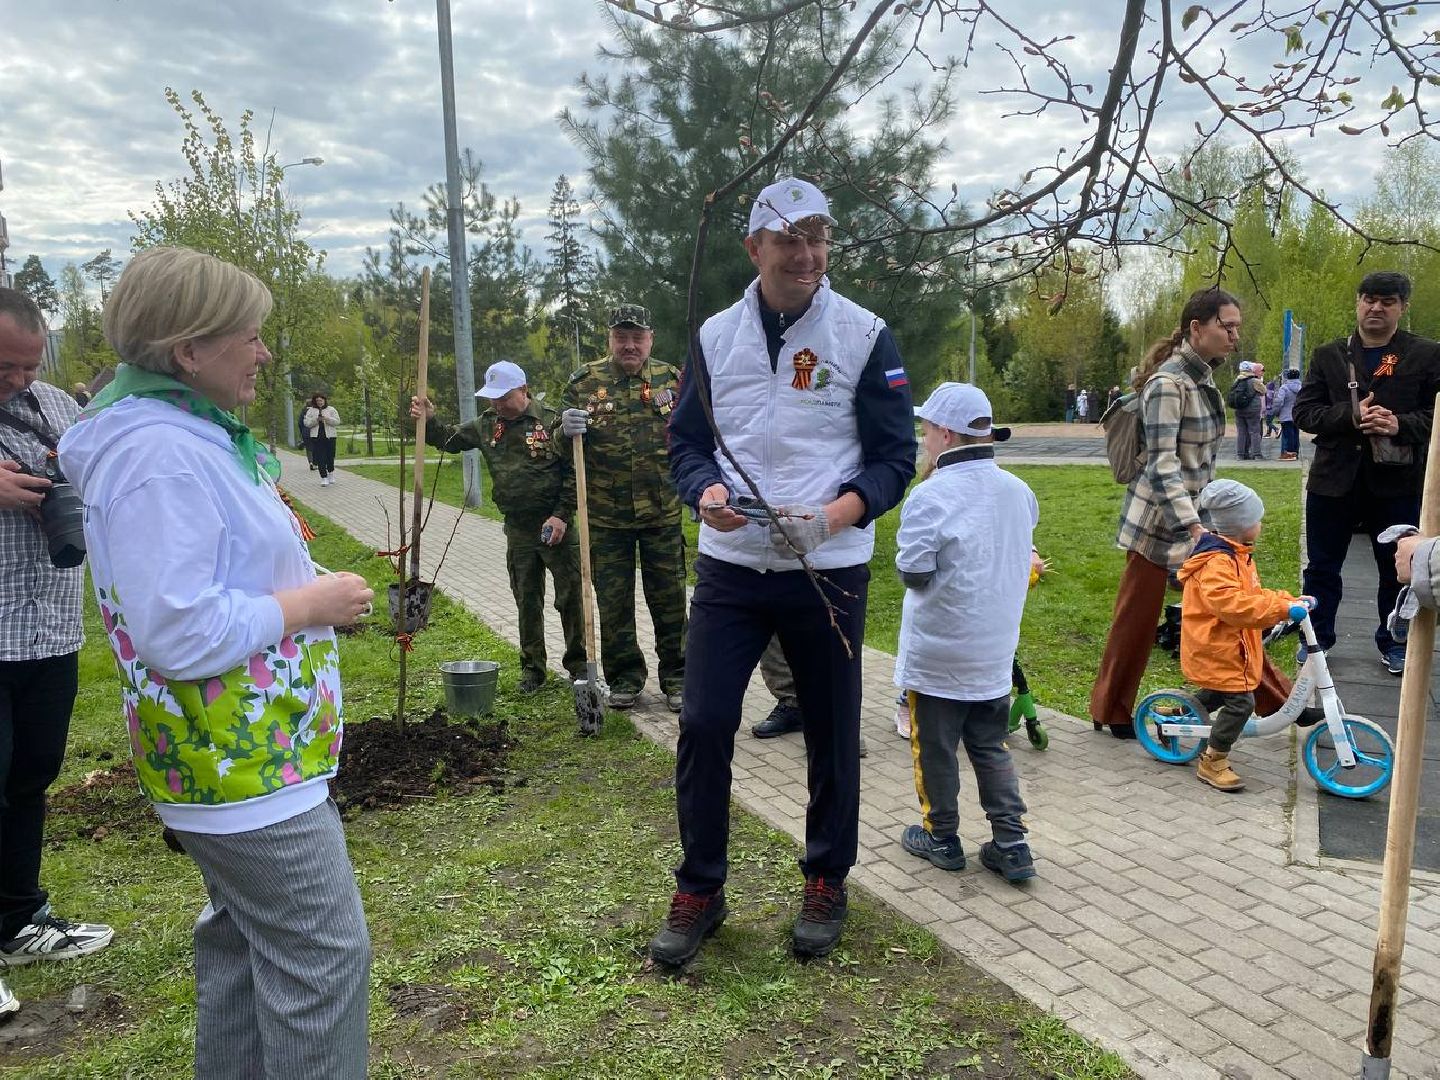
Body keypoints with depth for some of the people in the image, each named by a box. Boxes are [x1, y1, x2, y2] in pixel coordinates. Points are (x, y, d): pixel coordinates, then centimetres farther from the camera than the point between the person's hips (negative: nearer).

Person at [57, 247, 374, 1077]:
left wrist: (305, 586, 9)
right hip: (243, 759, -11)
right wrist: (312, 604, -18)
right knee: (326, 957, -1)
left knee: (247, 944, 23)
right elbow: (181, 634, -28)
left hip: (245, 749, 11)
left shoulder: (186, 432, 10)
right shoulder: (159, 456, -23)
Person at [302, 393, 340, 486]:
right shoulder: (311, 410, 11)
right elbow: (306, 423, 3)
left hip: (329, 436, 0)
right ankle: (324, 478, -4)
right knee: (320, 458, -5)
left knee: (330, 457, 4)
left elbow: (337, 421, -1)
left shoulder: (331, 409, 8)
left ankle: (331, 474, 28)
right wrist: (316, 420, -13)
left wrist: (326, 418, -15)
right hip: (316, 437, 0)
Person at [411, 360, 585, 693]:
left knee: (570, 597, 3)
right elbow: (450, 440, 20)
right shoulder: (487, 425, 7)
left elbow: (574, 472, -9)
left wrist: (561, 515, -14)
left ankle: (579, 665, 17)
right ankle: (532, 669, 24)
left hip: (556, 526, -4)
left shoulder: (551, 421, -9)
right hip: (518, 531, 5)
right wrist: (428, 421, 0)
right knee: (527, 602, 12)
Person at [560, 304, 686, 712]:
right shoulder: (584, 382, 2)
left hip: (663, 513, 0)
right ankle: (625, 677, 23)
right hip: (606, 516, 0)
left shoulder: (671, 379, 4)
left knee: (668, 600, 7)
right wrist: (567, 430, -16)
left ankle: (676, 677, 21)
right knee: (613, 602, 8)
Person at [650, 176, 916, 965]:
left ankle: (826, 885, 32)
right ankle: (698, 892, 19)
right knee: (703, 725, -1)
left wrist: (838, 514, -21)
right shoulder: (716, 335, 6)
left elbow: (896, 455, -3)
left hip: (829, 573, -1)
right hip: (729, 568, 2)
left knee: (832, 733, 10)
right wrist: (706, 491, -14)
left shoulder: (864, 335, -2)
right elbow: (686, 440, 9)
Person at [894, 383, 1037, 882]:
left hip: (938, 654, -6)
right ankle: (1011, 845, 17)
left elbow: (913, 572, -19)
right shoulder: (1019, 491, 1)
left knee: (935, 748, 12)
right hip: (996, 651, 6)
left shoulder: (931, 496, -20)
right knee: (991, 748, 17)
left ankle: (941, 837, 25)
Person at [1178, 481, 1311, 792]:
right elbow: (1233, 605, -38)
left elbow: (1252, 596, 18)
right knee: (1241, 701, -9)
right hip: (1216, 648, -11)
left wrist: (1290, 600, 7)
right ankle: (1213, 762, 2)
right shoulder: (1216, 563, -26)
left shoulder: (1236, 555, 10)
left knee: (1221, 692, 26)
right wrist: (1282, 608, -37)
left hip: (1230, 645, 11)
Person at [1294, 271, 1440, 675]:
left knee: (1398, 569, 11)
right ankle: (1317, 637, 25)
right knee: (1322, 567, 10)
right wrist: (1351, 415, -17)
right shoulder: (1329, 355, 6)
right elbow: (1303, 413, -1)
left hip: (1397, 482, -1)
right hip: (1334, 480, 1)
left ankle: (1394, 642, 29)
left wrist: (1399, 424, -20)